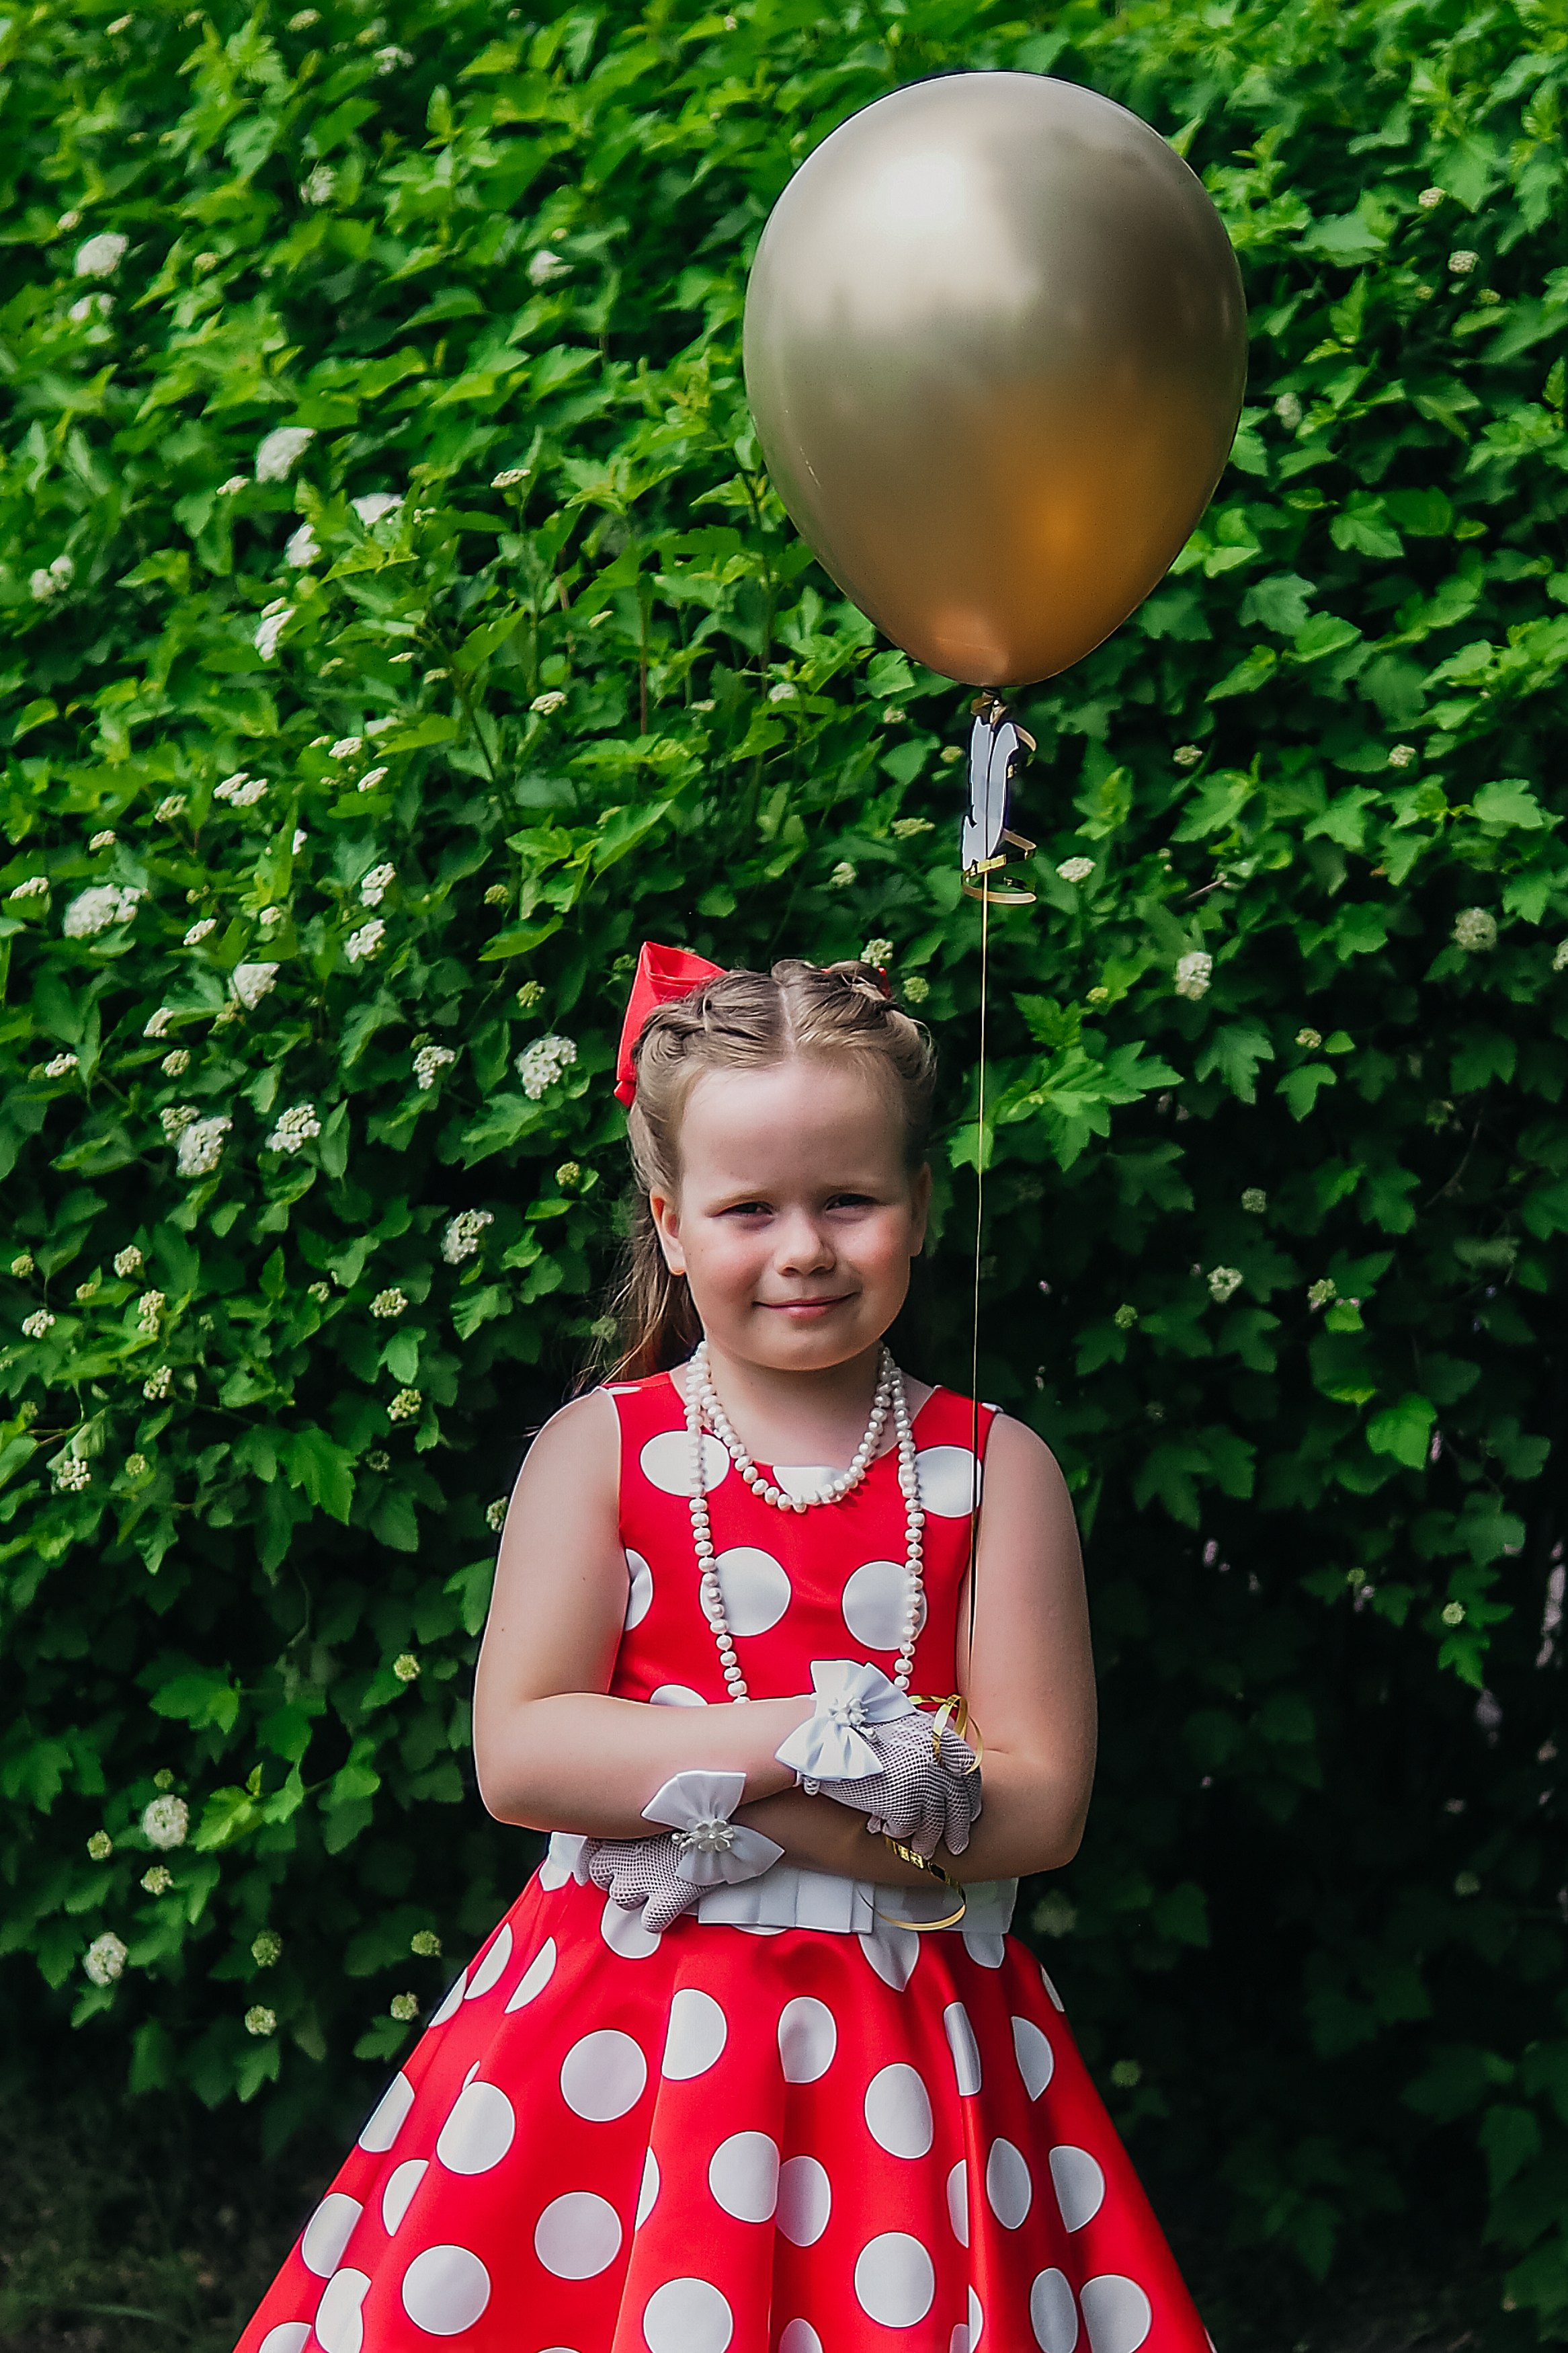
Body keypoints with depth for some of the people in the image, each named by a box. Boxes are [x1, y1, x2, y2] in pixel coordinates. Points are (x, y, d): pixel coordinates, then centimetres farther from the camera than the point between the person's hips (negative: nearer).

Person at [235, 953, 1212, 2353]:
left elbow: (1038, 1805, -6)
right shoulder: (599, 1450, 2)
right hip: (621, 2026, 0)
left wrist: (726, 1816, -14)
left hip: (910, 2048, 0)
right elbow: (517, 1757, -8)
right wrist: (810, 1738, -17)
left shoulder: (991, 1467, 2)